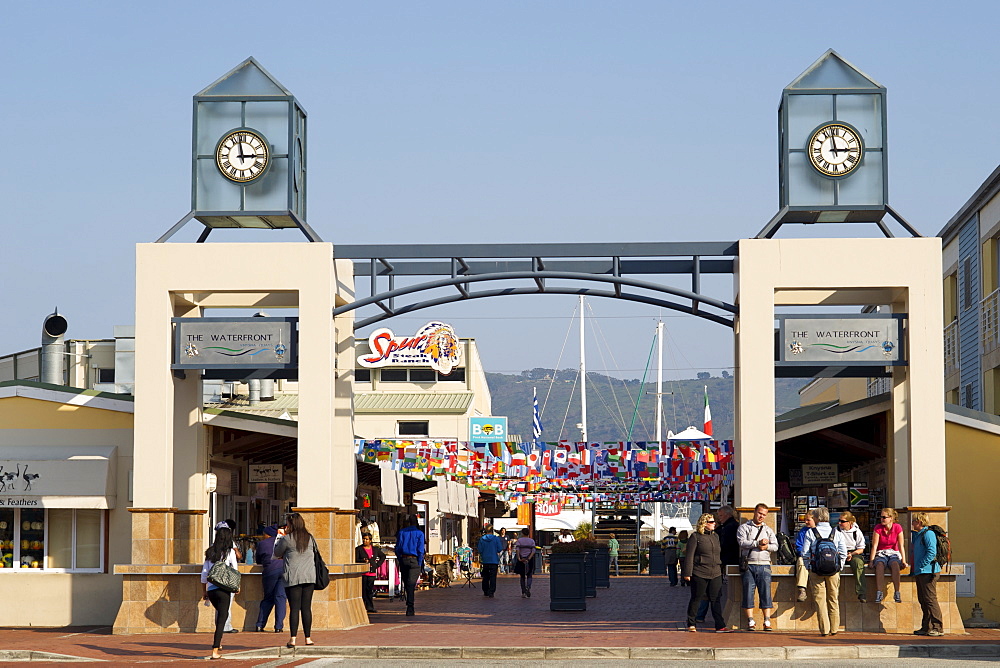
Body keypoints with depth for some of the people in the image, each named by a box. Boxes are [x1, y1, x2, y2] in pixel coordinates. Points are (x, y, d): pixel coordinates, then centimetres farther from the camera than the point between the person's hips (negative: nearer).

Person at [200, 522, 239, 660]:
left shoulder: (210, 552, 9)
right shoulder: (230, 552, -2)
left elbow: (204, 573, 11)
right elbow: (235, 571, 2)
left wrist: (205, 592, 19)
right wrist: (237, 587, 17)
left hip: (210, 590, 4)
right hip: (223, 589, -4)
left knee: (221, 614, 26)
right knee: (222, 619, -1)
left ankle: (218, 642, 24)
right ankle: (215, 651, -7)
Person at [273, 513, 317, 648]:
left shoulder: (287, 539, -6)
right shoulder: (310, 538, 6)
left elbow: (277, 553, 6)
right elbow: (316, 551, 22)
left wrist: (279, 539, 22)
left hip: (293, 578, -3)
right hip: (309, 576, 3)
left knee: (294, 608, -2)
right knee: (306, 608, 7)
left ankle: (293, 639, -6)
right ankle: (308, 638, 8)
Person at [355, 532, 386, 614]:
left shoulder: (375, 549, 13)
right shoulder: (358, 549, 2)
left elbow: (383, 556, 25)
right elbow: (356, 560, -6)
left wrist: (378, 564, 12)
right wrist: (363, 560, -24)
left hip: (372, 573, 3)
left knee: (370, 590, 4)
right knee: (363, 590, -6)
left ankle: (370, 607, 8)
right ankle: (363, 606, -3)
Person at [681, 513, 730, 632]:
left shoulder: (715, 536, 16)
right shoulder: (695, 537, -3)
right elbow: (689, 556, -6)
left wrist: (721, 570, 21)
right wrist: (687, 573, -10)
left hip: (715, 574, 5)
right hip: (699, 574, -5)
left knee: (715, 600, 0)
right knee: (696, 599, 4)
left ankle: (720, 626, -3)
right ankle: (691, 624, 15)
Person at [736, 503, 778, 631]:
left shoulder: (768, 530, 19)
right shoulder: (744, 527, 8)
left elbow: (775, 546, 10)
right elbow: (742, 542, -9)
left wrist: (767, 546, -11)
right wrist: (757, 543, -16)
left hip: (764, 565, 2)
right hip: (749, 565, -2)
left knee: (766, 592, -2)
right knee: (748, 592, -4)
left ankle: (767, 621, 0)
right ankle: (750, 621, 1)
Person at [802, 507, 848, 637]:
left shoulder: (810, 533, -2)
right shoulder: (837, 533, 4)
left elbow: (805, 554, -3)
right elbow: (843, 553, 2)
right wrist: (839, 567, 13)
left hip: (816, 570, -2)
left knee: (820, 600, 1)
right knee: (833, 599, 12)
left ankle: (824, 629, -2)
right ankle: (834, 629, 14)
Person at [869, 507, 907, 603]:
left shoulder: (898, 528, -4)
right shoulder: (878, 528, -4)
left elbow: (901, 546, -5)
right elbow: (874, 546, -7)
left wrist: (903, 561, -11)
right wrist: (871, 561, -14)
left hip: (894, 553, 0)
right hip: (881, 553, 0)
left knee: (895, 564, -36)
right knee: (880, 564, -36)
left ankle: (897, 592, -35)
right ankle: (879, 592, -41)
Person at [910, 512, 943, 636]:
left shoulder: (928, 534, -10)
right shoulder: (917, 535, 21)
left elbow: (932, 552, -19)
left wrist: (921, 565, -18)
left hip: (928, 571, -10)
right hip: (920, 573, 10)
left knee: (930, 599, -11)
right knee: (923, 600, 11)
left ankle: (938, 628, -10)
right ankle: (926, 627, 15)